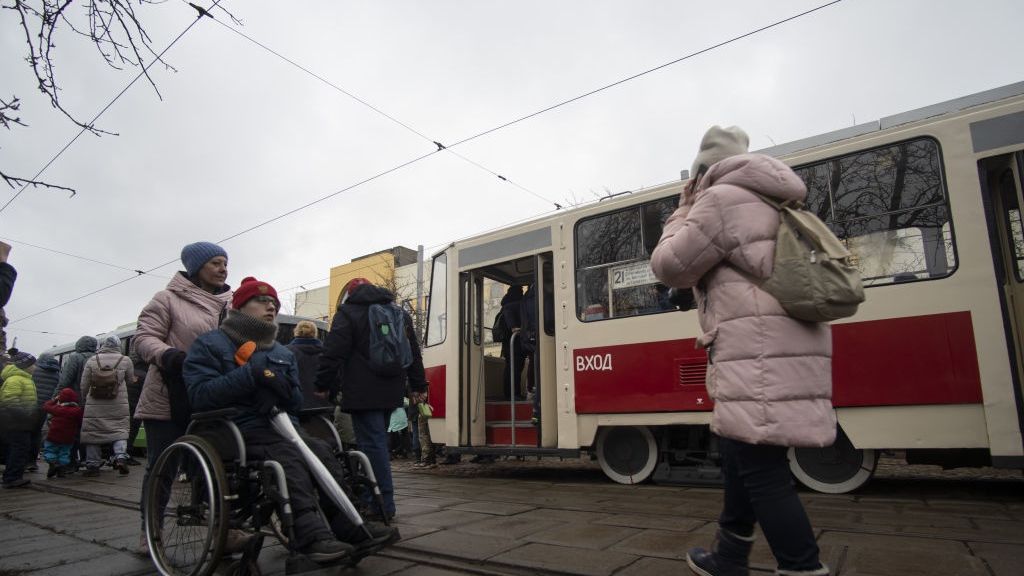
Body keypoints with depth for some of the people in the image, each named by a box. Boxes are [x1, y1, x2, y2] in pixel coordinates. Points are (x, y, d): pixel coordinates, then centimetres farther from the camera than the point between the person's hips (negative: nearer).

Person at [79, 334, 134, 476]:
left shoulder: (92, 360, 2)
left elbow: (84, 385, 6)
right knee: (120, 430, 7)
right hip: (118, 406, -1)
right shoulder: (125, 360, -2)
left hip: (95, 406, 1)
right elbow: (130, 380, 7)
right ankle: (121, 457, -10)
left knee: (93, 432, 9)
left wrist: (84, 398, 20)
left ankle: (92, 465, 13)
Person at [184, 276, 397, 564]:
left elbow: (296, 402, 15)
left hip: (280, 429, 6)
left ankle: (348, 525, -25)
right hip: (238, 431, -5)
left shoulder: (283, 353, 24)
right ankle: (312, 535, -45)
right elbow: (201, 395, -10)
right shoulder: (209, 345, 7)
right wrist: (251, 374, -16)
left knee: (321, 451, -24)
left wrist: (281, 384, -7)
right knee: (289, 455, -34)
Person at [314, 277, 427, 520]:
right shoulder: (400, 313, 18)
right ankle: (371, 498, 24)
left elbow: (333, 354, -8)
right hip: (391, 392, 7)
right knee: (378, 442, 16)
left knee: (372, 444, -6)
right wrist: (418, 385, 23)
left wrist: (324, 385, 1)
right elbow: (414, 352, 19)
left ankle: (383, 504, -7)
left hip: (363, 394, -6)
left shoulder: (347, 313, -1)